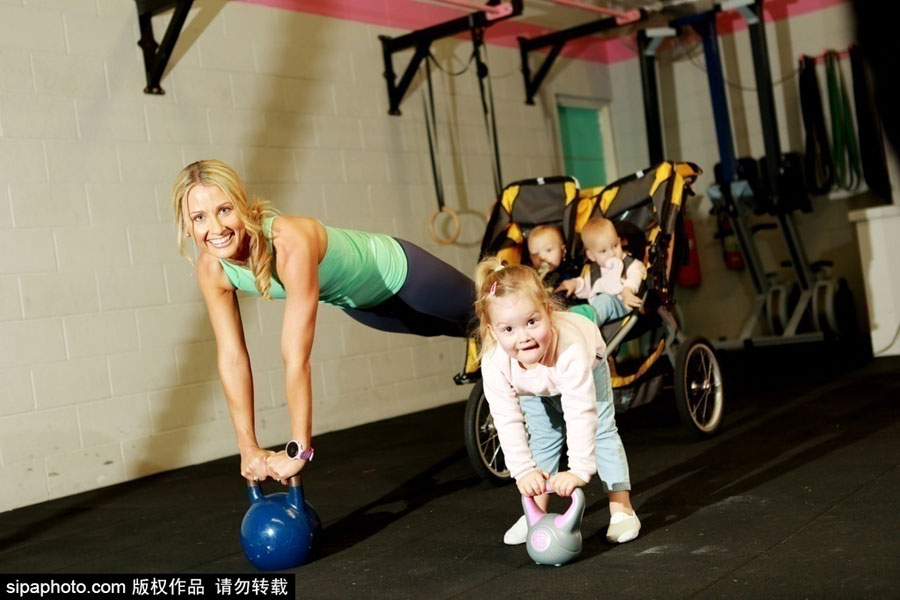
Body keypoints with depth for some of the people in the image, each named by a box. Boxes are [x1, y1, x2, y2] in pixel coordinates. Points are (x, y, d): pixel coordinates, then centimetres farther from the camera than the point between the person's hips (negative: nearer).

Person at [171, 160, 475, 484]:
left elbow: (297, 359, -44)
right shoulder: (211, 267, -25)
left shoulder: (290, 244, -45)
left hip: (397, 272, -6)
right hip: (359, 300, 6)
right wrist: (248, 447, -18)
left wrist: (299, 449, -40)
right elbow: (232, 357, -20)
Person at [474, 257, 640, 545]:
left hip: (587, 367, -2)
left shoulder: (569, 349, -50)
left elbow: (581, 413, -48)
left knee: (601, 431, -6)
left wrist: (579, 470, -50)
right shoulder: (494, 363, -40)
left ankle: (621, 509, 3)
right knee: (542, 439, 2)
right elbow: (508, 422, -34)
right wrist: (524, 471, -38)